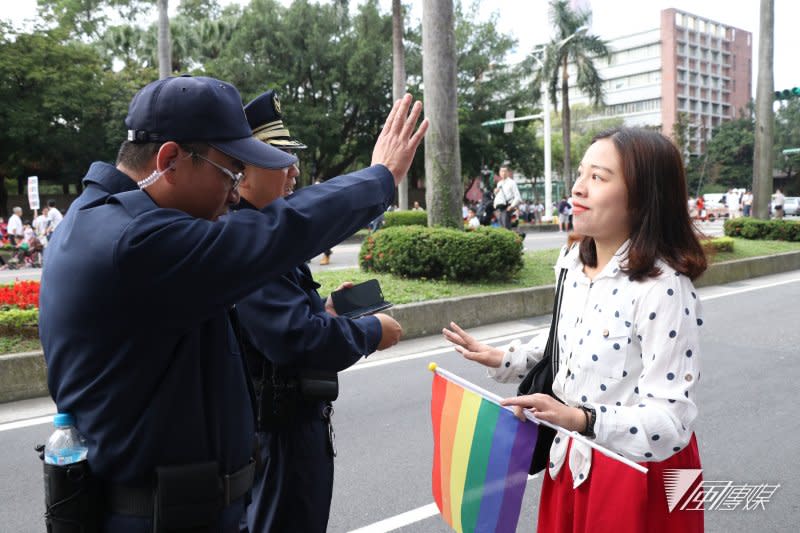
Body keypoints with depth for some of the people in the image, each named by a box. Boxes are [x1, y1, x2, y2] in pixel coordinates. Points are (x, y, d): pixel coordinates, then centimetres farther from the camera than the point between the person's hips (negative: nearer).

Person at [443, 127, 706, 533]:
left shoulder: (664, 288, -26)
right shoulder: (574, 261, -1)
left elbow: (671, 421, -26)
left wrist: (582, 420, -39)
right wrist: (503, 359, 7)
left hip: (636, 471, -7)